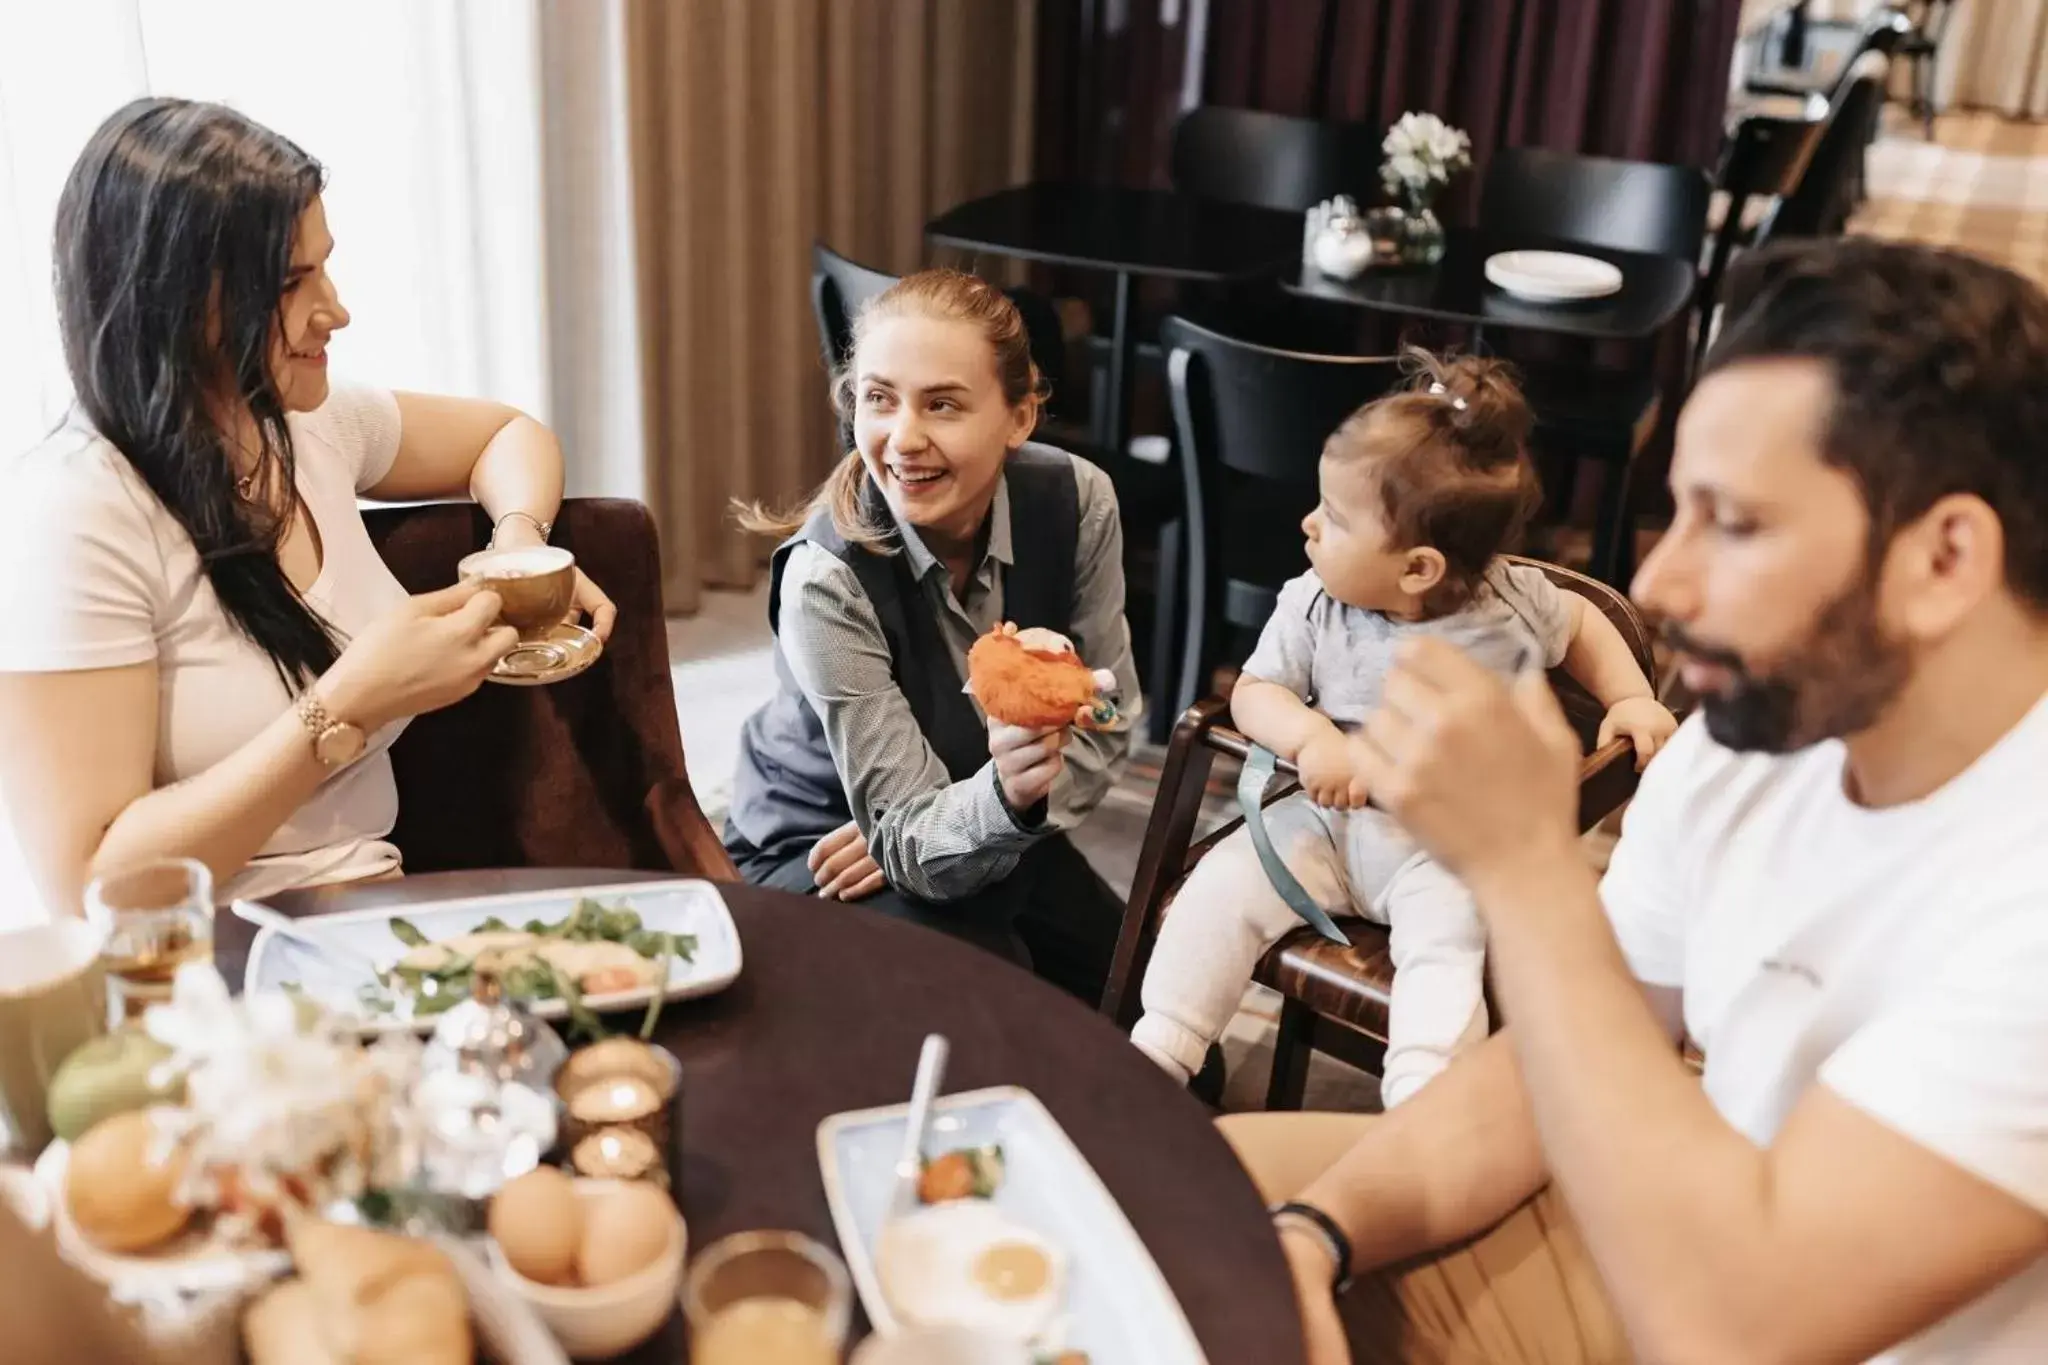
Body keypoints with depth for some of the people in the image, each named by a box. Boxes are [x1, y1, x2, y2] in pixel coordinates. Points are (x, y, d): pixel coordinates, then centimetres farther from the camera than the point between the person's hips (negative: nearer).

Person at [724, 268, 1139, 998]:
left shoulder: (1075, 500, -19)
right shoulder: (827, 577, -29)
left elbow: (1100, 731, -8)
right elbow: (908, 837, -28)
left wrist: (948, 817, -18)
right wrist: (1006, 797, -50)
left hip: (988, 834, 4)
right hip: (814, 855, -4)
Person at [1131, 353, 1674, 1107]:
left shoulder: (1511, 603, -8)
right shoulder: (1314, 606, -6)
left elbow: (1581, 623, 13)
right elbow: (1255, 691, -4)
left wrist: (1632, 699, -1)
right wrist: (1310, 736, -25)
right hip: (1328, 818, 2)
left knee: (1449, 935, -30)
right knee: (1222, 885, -15)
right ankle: (1157, 1051, -5)